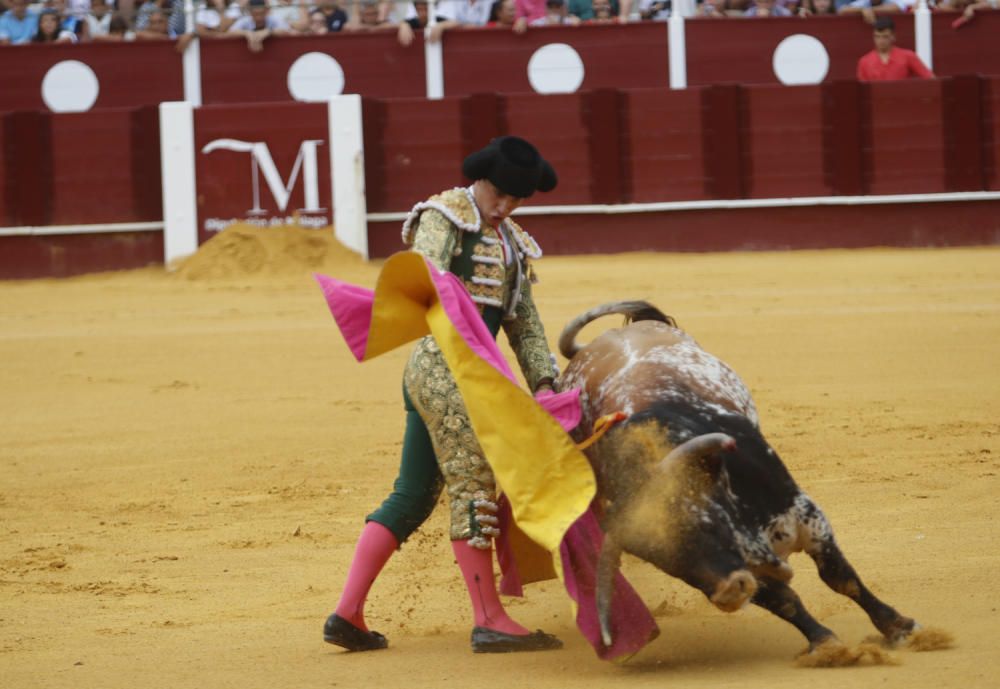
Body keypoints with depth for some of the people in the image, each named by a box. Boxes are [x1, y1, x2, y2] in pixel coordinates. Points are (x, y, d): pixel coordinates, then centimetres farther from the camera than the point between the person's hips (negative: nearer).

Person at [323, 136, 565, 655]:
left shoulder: (511, 244, 21)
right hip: (444, 365, -9)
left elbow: (524, 323, 17)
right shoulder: (443, 216, -2)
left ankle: (347, 615, 9)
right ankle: (489, 622, -5)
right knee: (473, 487, -7)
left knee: (412, 497, 9)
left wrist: (541, 382, 3)